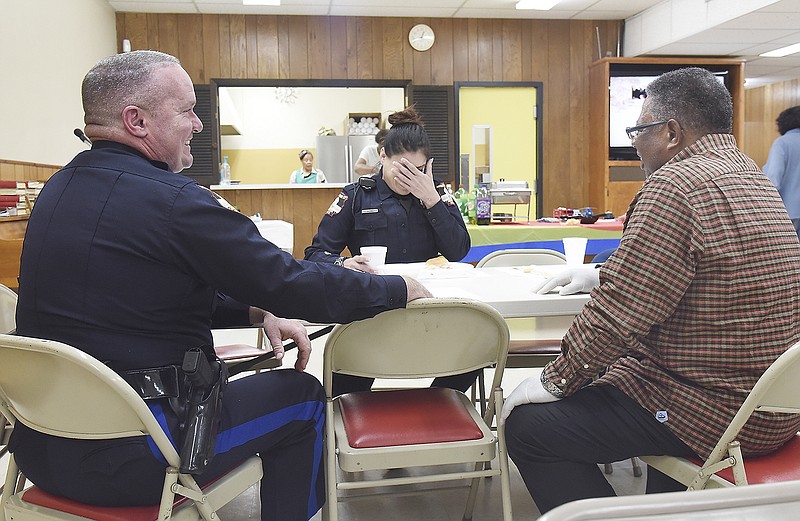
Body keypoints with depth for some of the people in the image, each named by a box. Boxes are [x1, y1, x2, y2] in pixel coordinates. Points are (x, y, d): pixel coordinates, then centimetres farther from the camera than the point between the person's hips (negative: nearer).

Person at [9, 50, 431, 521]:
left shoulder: (60, 187, 7)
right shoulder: (168, 200, -22)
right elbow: (292, 284, -18)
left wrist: (255, 311, 5)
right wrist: (402, 290, -4)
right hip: (121, 459, -9)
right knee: (302, 395, 7)